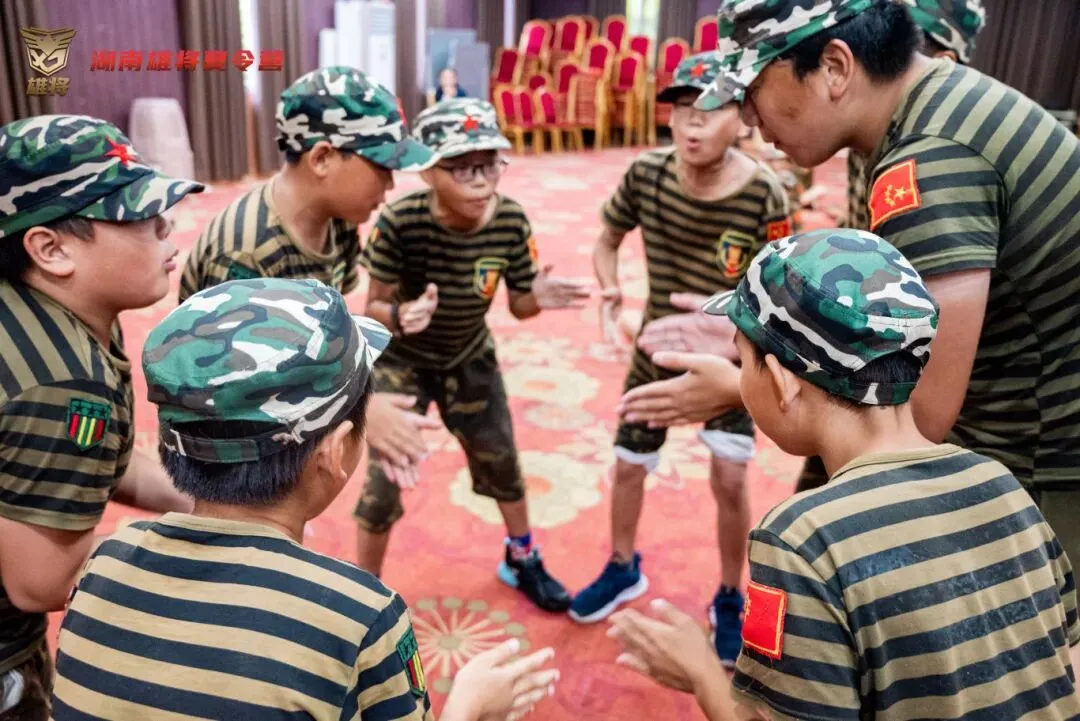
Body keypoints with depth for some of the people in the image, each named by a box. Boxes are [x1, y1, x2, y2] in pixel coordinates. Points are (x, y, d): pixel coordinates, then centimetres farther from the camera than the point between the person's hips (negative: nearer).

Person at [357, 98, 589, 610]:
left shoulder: (511, 223, -22)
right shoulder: (399, 222, -30)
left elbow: (518, 306, -10)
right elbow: (373, 307, -22)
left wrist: (537, 298, -33)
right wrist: (401, 314, -44)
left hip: (470, 358, 3)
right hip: (401, 361, -3)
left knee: (502, 462, 16)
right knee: (384, 479, -1)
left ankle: (522, 560, 43)